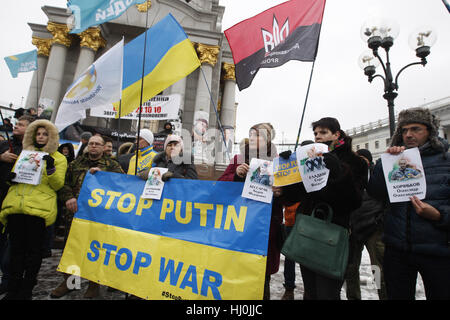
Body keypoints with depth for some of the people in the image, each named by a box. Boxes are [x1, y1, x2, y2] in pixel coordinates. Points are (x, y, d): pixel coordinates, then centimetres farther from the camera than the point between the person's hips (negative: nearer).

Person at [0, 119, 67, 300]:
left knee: (33, 251, 2)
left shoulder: (58, 158, 8)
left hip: (39, 208, -4)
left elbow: (58, 185, -1)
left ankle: (26, 291, 15)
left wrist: (51, 168, -17)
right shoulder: (25, 153, 22)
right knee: (16, 249, 9)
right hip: (15, 205, 4)